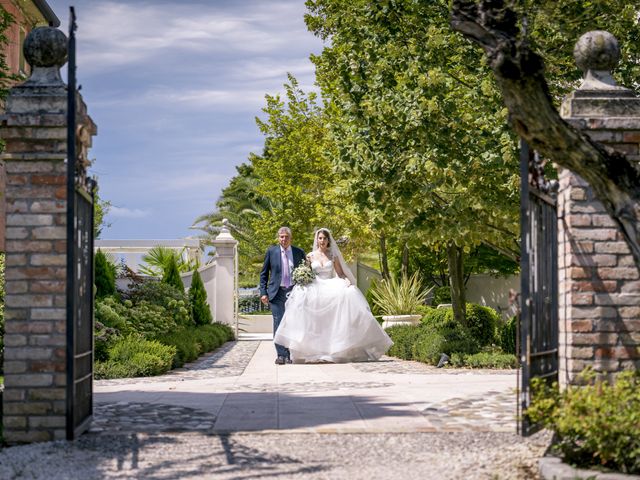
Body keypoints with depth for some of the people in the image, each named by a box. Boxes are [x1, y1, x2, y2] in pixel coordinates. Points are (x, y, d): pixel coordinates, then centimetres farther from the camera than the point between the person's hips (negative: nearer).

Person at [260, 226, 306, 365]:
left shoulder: (299, 252, 8)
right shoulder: (271, 251, 6)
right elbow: (264, 274, 9)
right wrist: (263, 293, 1)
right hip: (277, 292, -1)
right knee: (278, 323, -7)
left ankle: (289, 355, 7)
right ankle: (281, 355, -5)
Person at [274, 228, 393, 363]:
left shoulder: (333, 256, 9)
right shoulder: (311, 256, 8)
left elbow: (340, 273, 8)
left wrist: (347, 281, -10)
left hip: (332, 288, 0)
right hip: (316, 289, 0)